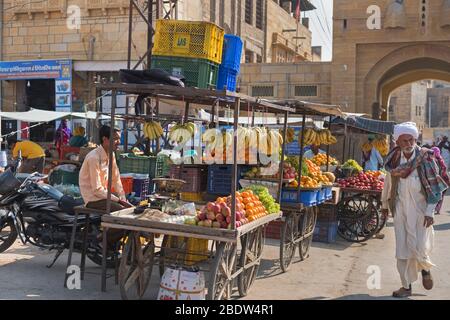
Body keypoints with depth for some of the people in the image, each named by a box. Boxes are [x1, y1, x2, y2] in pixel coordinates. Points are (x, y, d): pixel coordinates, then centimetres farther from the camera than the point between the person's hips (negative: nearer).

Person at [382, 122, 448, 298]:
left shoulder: (426, 158, -9)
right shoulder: (394, 159, 1)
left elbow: (434, 186, -8)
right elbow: (388, 182, 15)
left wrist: (429, 211, -13)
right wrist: (384, 204, 22)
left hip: (420, 209, -3)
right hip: (401, 209, 3)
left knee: (419, 247, -6)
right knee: (402, 249, 4)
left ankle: (425, 268, 29)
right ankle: (406, 286, 18)